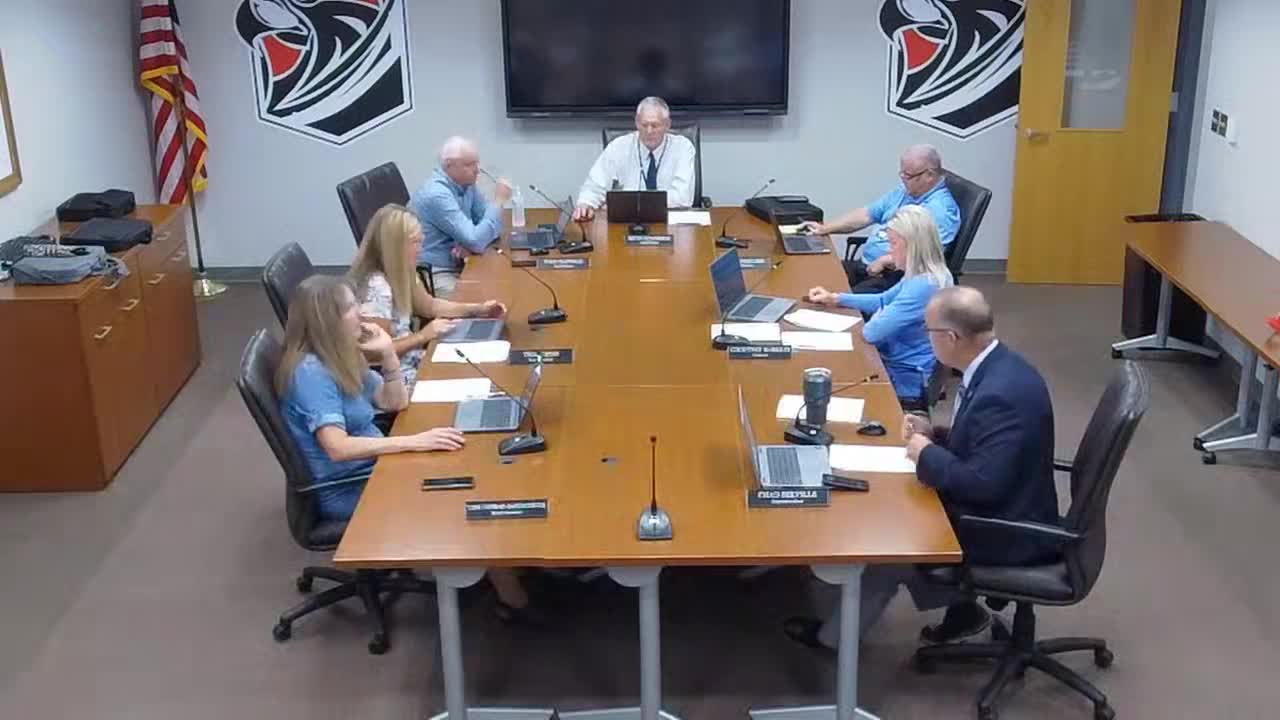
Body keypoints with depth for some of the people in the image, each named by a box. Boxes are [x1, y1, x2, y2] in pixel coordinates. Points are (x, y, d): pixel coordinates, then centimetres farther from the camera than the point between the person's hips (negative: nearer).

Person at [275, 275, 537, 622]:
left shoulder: (339, 357, 6)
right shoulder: (310, 371, -23)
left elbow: (396, 402, 11)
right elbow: (337, 448, -34)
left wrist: (388, 353, -4)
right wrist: (414, 442, -37)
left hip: (369, 470, 9)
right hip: (347, 491, -9)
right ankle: (514, 597, -4)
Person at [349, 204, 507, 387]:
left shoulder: (401, 272, 2)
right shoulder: (376, 288, -26)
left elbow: (428, 305, 17)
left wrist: (478, 309, 8)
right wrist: (422, 336, -21)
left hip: (411, 360, 9)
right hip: (393, 377, -9)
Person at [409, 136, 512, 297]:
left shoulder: (466, 185, 5)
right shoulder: (437, 195, -22)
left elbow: (490, 226, 9)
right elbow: (476, 242, -25)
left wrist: (472, 243, -13)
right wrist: (499, 201, -17)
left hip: (458, 266, 8)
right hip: (435, 276, -8)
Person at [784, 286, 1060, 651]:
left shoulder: (1000, 393, -31)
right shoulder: (998, 367, 0)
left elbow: (984, 483, -33)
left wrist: (927, 454, -19)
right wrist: (935, 435, 1)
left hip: (1005, 531, -9)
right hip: (1001, 512, 9)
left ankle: (834, 633, 24)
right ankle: (960, 605, 22)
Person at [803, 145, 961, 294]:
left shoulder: (940, 208, -14)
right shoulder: (904, 192, 16)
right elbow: (867, 214, 21)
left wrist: (883, 261, -25)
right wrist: (825, 228, 13)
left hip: (897, 275, -9)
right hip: (867, 264, 9)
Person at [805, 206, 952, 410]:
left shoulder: (923, 286, -28)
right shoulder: (925, 276, 4)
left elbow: (872, 332, -28)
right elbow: (884, 301, 19)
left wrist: (878, 317, -5)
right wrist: (836, 298, 14)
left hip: (905, 383, -9)